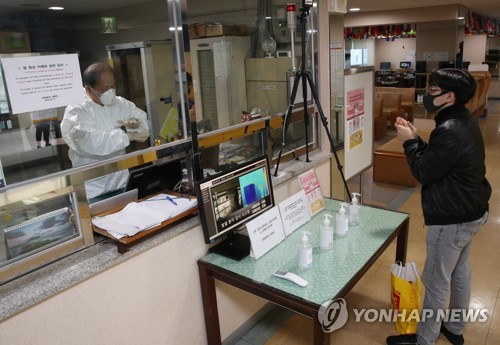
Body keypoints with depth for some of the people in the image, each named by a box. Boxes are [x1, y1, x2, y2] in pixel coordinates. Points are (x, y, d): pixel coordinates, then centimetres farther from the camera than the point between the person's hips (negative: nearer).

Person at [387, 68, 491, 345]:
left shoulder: (449, 131, -27)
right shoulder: (464, 122, 5)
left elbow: (423, 173, -21)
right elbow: (435, 160, 10)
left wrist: (409, 142, -10)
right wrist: (416, 138, 1)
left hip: (452, 219, -11)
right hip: (471, 211, 11)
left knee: (436, 282, 4)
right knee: (460, 270, 23)